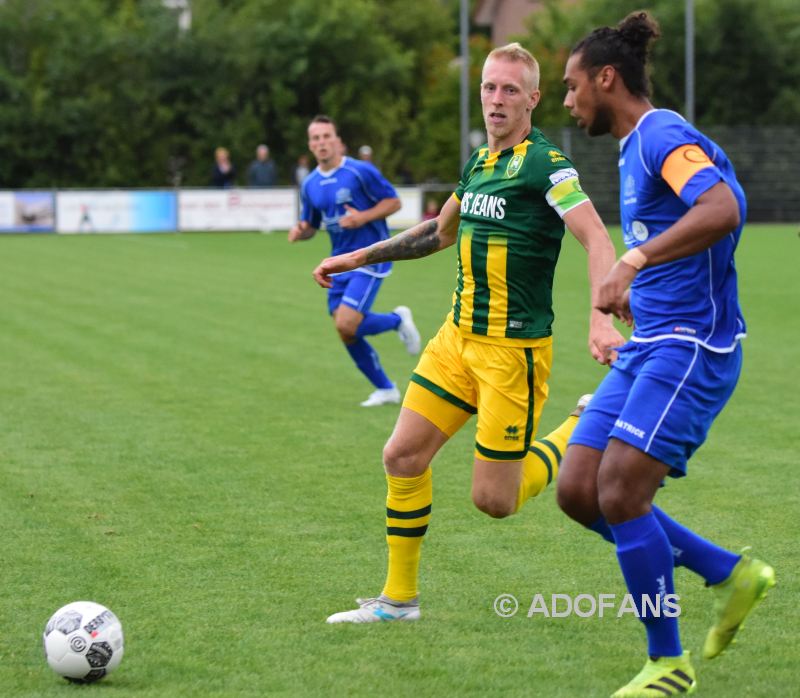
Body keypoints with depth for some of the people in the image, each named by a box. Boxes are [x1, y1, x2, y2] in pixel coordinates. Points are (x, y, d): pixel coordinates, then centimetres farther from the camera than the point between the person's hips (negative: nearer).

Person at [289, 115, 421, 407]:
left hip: (370, 258, -7)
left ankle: (398, 320, 10)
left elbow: (393, 201, -6)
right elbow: (310, 224, 17)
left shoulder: (361, 172, -11)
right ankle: (386, 390, 19)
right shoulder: (310, 185, 7)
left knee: (347, 325, -19)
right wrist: (299, 231, -7)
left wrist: (362, 217, -21)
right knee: (346, 333, 4)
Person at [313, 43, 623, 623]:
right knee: (403, 455, 3)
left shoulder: (546, 165, -14)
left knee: (494, 499, -4)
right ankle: (399, 597, 16)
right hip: (459, 337, 7)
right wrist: (359, 258, 27)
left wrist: (602, 319, -39)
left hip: (514, 350, -7)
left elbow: (597, 240, -24)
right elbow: (439, 233, 28)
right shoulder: (478, 163, 11)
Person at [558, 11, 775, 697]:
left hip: (691, 345, -10)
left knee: (619, 494, -15)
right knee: (578, 491, 2)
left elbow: (721, 210, -32)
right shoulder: (635, 149, 19)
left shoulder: (664, 135, -13)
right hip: (648, 346, 10)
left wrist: (632, 262, -37)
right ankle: (731, 574, 15)